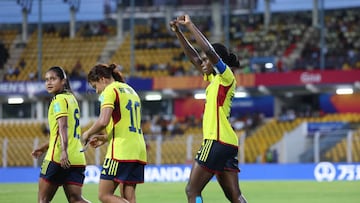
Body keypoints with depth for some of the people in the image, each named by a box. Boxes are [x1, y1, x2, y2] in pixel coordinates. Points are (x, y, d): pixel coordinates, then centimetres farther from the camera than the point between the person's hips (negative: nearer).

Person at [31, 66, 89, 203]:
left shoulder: (59, 100, -6)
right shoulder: (71, 98, 21)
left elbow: (63, 126, -21)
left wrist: (64, 151, -33)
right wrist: (44, 148, 37)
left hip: (58, 158, -8)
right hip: (77, 158, 8)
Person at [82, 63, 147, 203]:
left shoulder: (110, 90, -4)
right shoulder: (131, 91, 23)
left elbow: (103, 121, -18)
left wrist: (88, 134, -1)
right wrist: (104, 138, 27)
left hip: (120, 150, -9)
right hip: (138, 150, 9)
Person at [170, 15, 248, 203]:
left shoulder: (226, 76, -5)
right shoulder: (214, 79, 19)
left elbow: (208, 50, -18)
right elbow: (193, 56, 25)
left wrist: (190, 25, -12)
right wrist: (178, 32, 20)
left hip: (217, 141, -9)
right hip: (227, 143, 9)